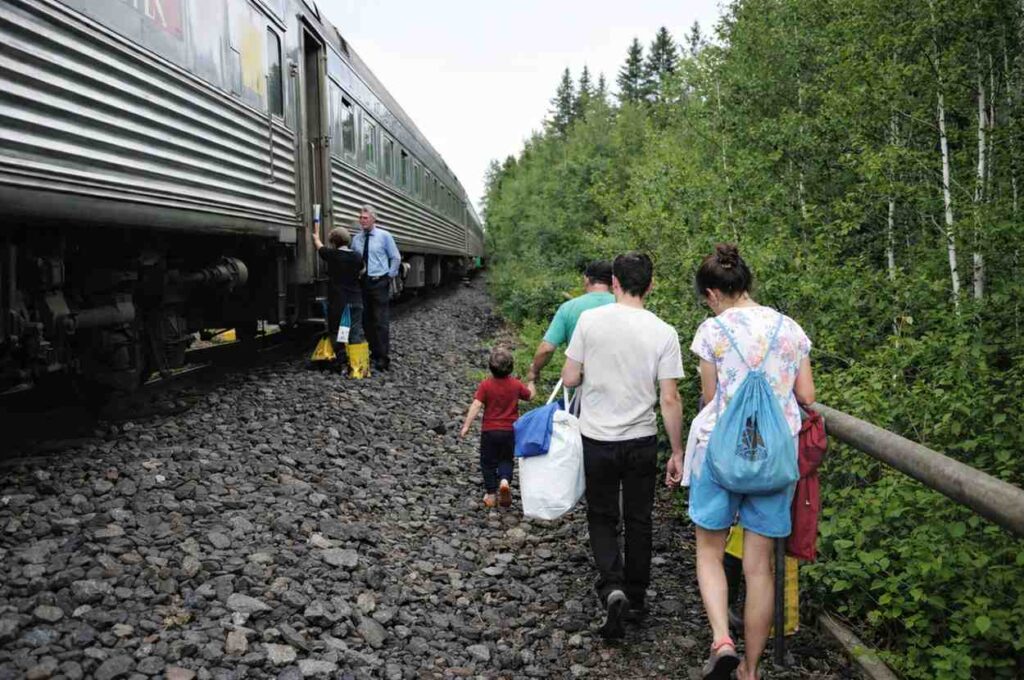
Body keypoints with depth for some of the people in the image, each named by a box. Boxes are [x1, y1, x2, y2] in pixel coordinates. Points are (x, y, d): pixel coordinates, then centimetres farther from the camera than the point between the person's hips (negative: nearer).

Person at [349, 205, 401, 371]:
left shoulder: (384, 236, -2)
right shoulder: (356, 239, 7)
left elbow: (396, 258, 2)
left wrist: (390, 276, 0)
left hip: (379, 282, -5)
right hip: (363, 283, 5)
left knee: (381, 321, -8)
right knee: (367, 320, 9)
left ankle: (384, 357, -7)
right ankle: (374, 352, 20)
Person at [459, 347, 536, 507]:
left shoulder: (485, 385, -11)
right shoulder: (516, 385, -5)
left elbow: (476, 406, -17)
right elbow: (530, 395, 12)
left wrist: (466, 425, -16)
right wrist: (531, 380, 29)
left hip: (489, 431, -1)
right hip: (510, 431, 2)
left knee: (488, 462, 13)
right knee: (506, 460, 16)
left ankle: (491, 493, 15)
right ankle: (505, 480, -13)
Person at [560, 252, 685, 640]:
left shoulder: (590, 320, -10)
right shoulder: (663, 333, -9)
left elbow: (569, 379, -5)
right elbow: (669, 400, -9)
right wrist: (677, 451, 1)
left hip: (596, 438, 0)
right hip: (642, 441, 1)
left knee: (602, 518, 14)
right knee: (639, 520, 17)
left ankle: (612, 588, -7)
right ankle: (636, 596, 29)